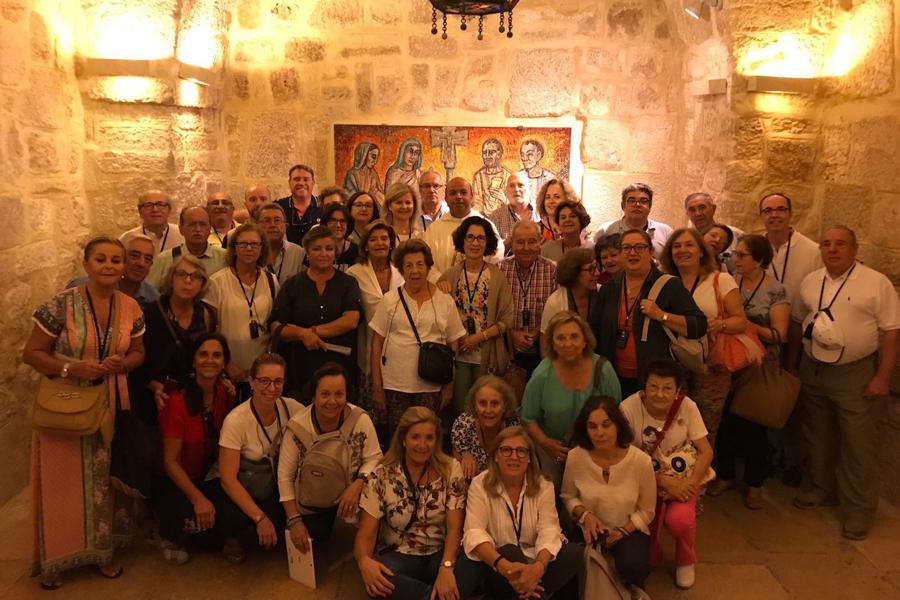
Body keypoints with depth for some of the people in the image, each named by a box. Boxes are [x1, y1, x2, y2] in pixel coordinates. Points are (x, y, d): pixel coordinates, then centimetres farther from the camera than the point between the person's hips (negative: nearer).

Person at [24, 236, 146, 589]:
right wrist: (72, 368, -24)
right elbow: (31, 354, -9)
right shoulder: (61, 306, -14)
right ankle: (53, 560, 26)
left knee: (103, 480, 14)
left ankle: (101, 550, 33)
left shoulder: (131, 308, -2)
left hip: (110, 404, 3)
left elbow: (137, 352, 10)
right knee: (62, 482, 6)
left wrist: (122, 363, -12)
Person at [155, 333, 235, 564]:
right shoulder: (178, 401, -19)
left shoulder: (225, 395, -3)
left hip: (207, 477, 5)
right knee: (194, 519, -32)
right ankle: (171, 536, 4)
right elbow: (171, 460, -18)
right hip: (174, 482, -5)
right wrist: (198, 498, -28)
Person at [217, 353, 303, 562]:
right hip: (241, 489, -3)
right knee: (235, 518, -34)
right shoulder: (236, 421, -22)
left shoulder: (291, 408, -12)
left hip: (278, 487, 3)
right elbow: (228, 479, -22)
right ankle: (232, 538, 3)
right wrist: (260, 518, -28)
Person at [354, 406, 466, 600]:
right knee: (375, 579, -35)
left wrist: (446, 567, -30)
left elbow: (454, 528, -10)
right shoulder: (381, 476, -4)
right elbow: (366, 533, -8)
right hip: (398, 555, 1)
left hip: (440, 554, 0)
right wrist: (364, 561, -32)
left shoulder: (451, 470, -3)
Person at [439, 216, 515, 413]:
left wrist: (480, 336, -14)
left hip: (488, 358, -1)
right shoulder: (450, 276, 0)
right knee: (460, 411, 9)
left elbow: (507, 320, -4)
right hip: (458, 357, 1)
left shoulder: (497, 276, -4)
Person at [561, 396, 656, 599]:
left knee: (634, 566, -31)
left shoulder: (641, 461, -18)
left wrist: (623, 531, -16)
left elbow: (646, 511, -3)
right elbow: (568, 497, 4)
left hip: (629, 530, -1)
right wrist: (584, 514, -15)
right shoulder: (575, 457, -16)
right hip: (591, 528, 1)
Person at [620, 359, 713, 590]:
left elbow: (706, 451, -8)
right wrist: (663, 481, -22)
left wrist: (690, 483, -23)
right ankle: (650, 558, 16)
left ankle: (686, 562, 10)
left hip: (683, 477, 1)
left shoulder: (687, 407, -14)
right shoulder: (629, 408, -21)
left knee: (679, 518, -26)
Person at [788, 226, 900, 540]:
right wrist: (792, 362, 12)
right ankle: (820, 489, 36)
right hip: (813, 371, 5)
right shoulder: (810, 282, 5)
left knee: (858, 444, 2)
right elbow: (798, 323, 14)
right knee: (818, 436, 18)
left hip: (856, 374, -5)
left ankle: (859, 508, 15)